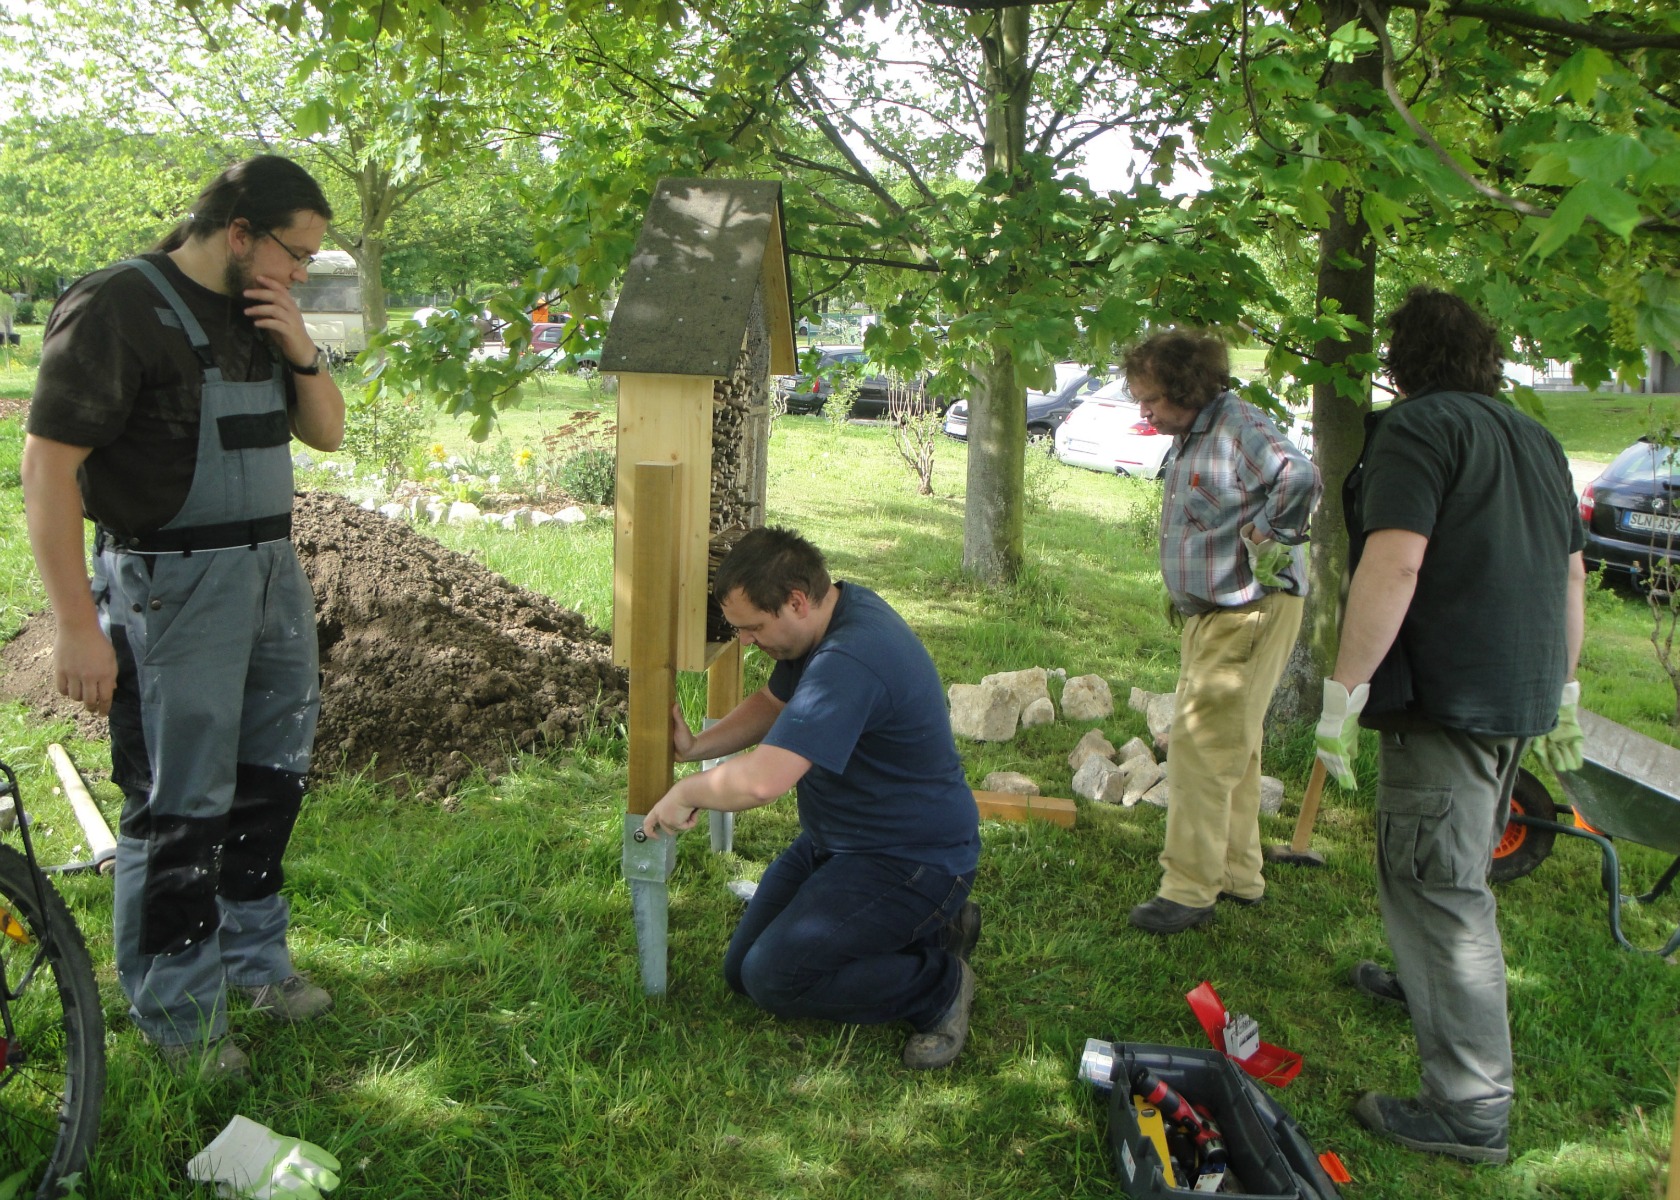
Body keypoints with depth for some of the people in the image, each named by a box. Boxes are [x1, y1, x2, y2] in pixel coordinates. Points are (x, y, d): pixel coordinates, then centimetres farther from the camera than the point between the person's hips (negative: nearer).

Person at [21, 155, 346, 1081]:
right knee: (181, 805, 0)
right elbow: (48, 464, -17)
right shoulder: (118, 308, -14)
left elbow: (326, 432, 15)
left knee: (272, 776, 17)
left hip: (271, 572, 8)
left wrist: (300, 352, -5)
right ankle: (177, 1014, 17)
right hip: (173, 586, -8)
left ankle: (251, 958, 36)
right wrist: (76, 626, -21)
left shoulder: (258, 313, 11)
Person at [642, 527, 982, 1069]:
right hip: (838, 838, 10)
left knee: (774, 978, -20)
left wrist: (687, 793, -20)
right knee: (741, 969, 11)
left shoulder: (849, 663, -34)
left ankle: (938, 985, 0)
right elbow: (772, 703, 16)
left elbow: (759, 781, -40)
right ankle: (924, 925, 18)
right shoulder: (832, 612, -1)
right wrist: (696, 747, 1)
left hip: (911, 861, -10)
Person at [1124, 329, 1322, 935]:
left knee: (1201, 748, -9)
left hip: (1249, 613, -10)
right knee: (1230, 749, 17)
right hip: (1209, 612, 10)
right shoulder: (1189, 436, 12)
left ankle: (1190, 890, -1)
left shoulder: (1239, 426, -19)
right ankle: (1239, 875, 28)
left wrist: (1263, 534, -23)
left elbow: (1299, 477, -36)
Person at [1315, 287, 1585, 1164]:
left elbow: (1393, 564, -23)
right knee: (1454, 865, 26)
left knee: (1437, 885, -4)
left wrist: (1344, 691, -20)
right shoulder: (1537, 440, 16)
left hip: (1447, 695, -9)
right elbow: (1571, 573, 20)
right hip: (1523, 696, 9)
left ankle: (1471, 1108, -1)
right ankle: (1423, 982, 47)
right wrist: (1563, 690, 26)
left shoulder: (1418, 426, -11)